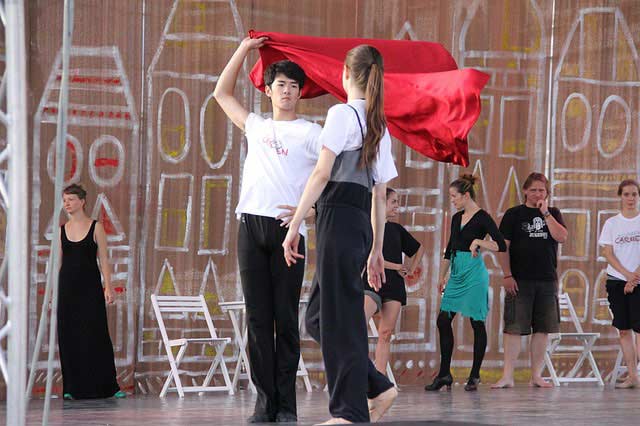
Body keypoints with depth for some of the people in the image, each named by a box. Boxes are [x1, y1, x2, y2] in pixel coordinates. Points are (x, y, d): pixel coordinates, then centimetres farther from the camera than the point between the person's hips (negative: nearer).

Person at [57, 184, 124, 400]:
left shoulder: (96, 227, 1)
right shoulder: (61, 230, 9)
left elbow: (103, 259, -1)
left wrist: (108, 287, -8)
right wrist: (53, 290, 6)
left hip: (90, 285, -3)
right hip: (67, 286, 3)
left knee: (96, 334, -4)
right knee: (68, 336, 1)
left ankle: (108, 386, 1)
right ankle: (72, 388, 8)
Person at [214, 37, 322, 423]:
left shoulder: (310, 133, 6)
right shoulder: (256, 126, 20)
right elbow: (222, 93, 30)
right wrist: (245, 48, 24)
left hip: (286, 228, -4)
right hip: (251, 226, 4)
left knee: (286, 318, -4)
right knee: (258, 318, 1)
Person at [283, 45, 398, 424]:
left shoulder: (342, 113, -4)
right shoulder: (379, 126, 20)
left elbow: (322, 174, -11)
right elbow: (380, 195, 21)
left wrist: (295, 225, -11)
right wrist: (377, 251, 23)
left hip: (339, 216, -8)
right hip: (362, 222, 8)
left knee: (341, 316, -4)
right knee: (319, 316, 14)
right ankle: (378, 388, 10)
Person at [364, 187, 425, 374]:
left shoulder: (397, 229, 16)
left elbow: (419, 248, 30)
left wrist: (411, 270, 17)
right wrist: (396, 266, -5)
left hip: (394, 286, 5)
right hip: (371, 282, -5)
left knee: (386, 333, 0)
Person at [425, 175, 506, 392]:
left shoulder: (482, 218, -8)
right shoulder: (457, 218, 14)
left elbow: (501, 245, -13)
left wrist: (478, 241, -20)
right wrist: (443, 276, 23)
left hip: (474, 272, -8)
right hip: (456, 273, 8)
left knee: (477, 323, -1)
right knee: (443, 320, 2)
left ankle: (475, 376, 6)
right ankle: (444, 374, 7)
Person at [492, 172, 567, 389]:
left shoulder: (553, 214, 11)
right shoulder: (514, 214, 2)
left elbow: (562, 237, -6)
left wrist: (545, 213, -8)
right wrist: (507, 275, -10)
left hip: (547, 280, 3)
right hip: (520, 280, -3)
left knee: (542, 328, 5)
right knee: (514, 327, -6)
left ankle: (536, 375, 13)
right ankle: (507, 376, -6)